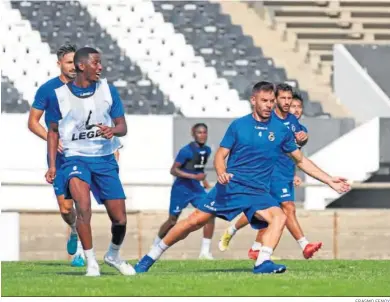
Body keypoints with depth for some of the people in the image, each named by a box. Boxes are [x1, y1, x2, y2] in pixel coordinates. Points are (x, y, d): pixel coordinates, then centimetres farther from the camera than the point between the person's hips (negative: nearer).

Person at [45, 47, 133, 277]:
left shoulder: (108, 91, 1)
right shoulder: (60, 96, -3)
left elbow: (122, 126, 3)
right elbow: (53, 131, 8)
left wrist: (113, 130, -21)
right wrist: (52, 165, 2)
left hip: (105, 158, 3)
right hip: (76, 157, -2)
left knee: (120, 218, 1)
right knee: (83, 207, -28)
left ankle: (114, 255, 33)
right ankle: (91, 264, -17)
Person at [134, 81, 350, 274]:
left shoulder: (281, 130, 5)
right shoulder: (238, 126, 1)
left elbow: (301, 160, 14)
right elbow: (220, 155, 3)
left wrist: (330, 181, 10)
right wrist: (221, 172, -21)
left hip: (258, 192, 2)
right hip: (230, 186, -2)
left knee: (279, 217, -26)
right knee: (195, 221, -8)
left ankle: (262, 263, -32)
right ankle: (150, 258, 5)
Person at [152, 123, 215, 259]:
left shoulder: (207, 150, 5)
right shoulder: (187, 151, -18)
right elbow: (174, 170, -19)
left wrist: (204, 180, 13)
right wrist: (194, 176, -26)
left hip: (196, 188, 6)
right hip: (181, 188, -6)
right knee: (173, 220, 5)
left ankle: (205, 251, -8)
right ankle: (156, 245, 29)